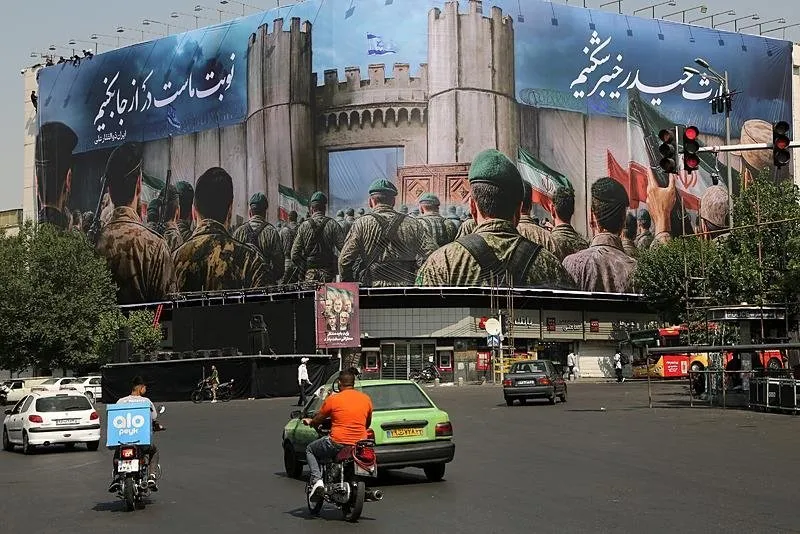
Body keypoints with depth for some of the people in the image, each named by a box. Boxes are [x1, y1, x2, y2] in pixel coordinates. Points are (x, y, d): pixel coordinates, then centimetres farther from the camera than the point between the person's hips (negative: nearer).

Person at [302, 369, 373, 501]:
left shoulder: (333, 399, -4)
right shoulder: (366, 399, 6)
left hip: (337, 443, -4)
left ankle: (317, 481, 2)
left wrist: (309, 422, 30)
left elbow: (317, 420, 7)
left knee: (310, 450, 21)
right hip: (360, 444, 4)